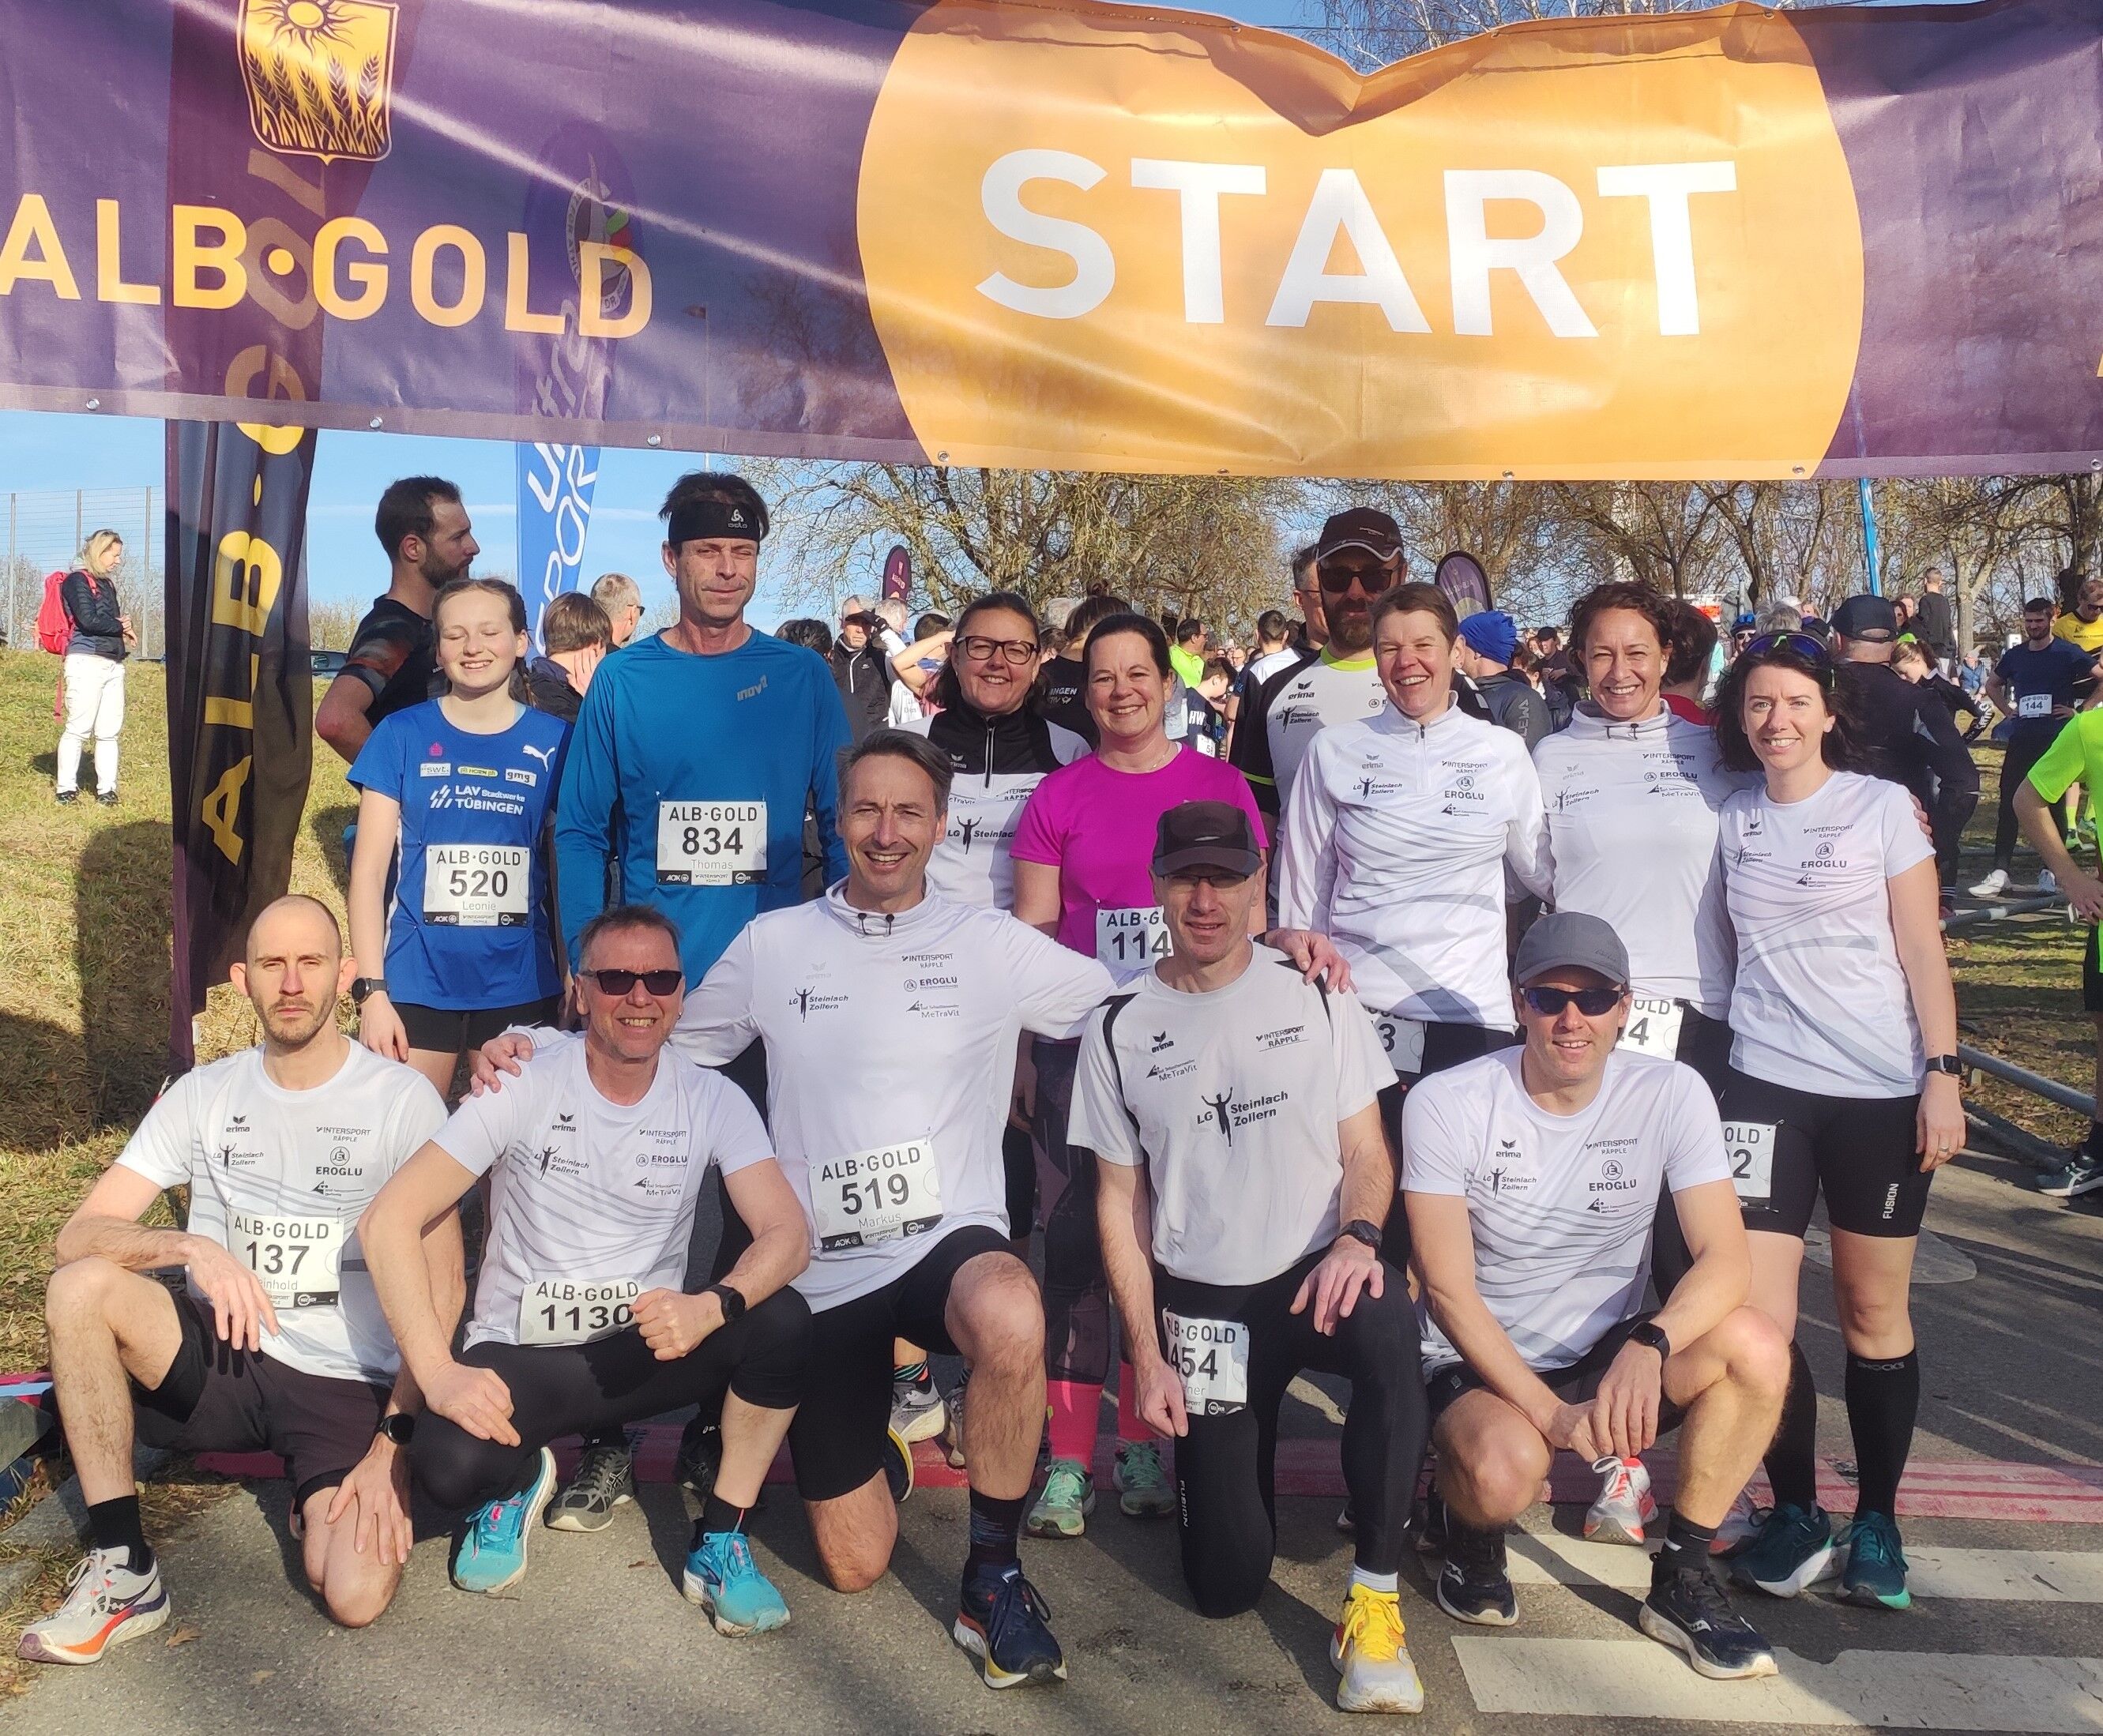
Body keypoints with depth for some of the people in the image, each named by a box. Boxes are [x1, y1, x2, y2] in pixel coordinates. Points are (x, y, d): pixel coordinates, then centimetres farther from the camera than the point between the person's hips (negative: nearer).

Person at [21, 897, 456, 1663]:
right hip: (220, 1359, 3)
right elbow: (77, 1238, -4)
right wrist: (190, 1246, -25)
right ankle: (122, 1569, -13)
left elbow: (441, 1290, -7)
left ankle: (319, 1500, 11)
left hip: (349, 1386, -3)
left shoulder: (403, 1100, -6)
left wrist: (393, 1441, -15)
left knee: (355, 1596, -25)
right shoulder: (204, 1095, 4)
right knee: (80, 1287, -25)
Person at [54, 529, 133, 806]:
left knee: (110, 731, 5)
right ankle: (67, 788, 0)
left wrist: (123, 631, 1)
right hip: (87, 660, -8)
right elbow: (88, 620, -14)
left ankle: (107, 788, 8)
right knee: (78, 728, -6)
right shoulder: (77, 580, -3)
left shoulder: (107, 583, 22)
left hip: (113, 663, 8)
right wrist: (122, 628, 0)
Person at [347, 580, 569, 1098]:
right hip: (417, 983, 0)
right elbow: (368, 871, -1)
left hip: (520, 986, 1)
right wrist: (371, 991, -7)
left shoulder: (554, 742, 2)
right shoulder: (402, 734, 0)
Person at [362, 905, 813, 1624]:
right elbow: (389, 1220, -15)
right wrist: (438, 1373, -25)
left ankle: (719, 1541, -6)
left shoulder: (711, 1100, -6)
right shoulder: (523, 1085, -11)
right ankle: (518, 1481, 7)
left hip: (646, 1350, 1)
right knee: (450, 1465, -32)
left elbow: (787, 1232, -16)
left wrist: (711, 1307, -37)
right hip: (517, 1359, -1)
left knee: (781, 1320, -27)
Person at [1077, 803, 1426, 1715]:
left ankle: (1374, 1597, -20)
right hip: (1203, 1303, 1)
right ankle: (1234, 1442, 31)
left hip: (1316, 1273, 0)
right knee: (1228, 1583, -2)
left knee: (1386, 1323, -38)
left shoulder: (1313, 993, -1)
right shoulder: (1119, 1026, -1)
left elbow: (1367, 1153, 0)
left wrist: (1355, 1237, -22)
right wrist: (1147, 1356, -2)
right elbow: (1119, 1201, 4)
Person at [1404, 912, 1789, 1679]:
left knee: (1756, 1346, -25)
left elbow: (1726, 1258, -15)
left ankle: (1680, 1581, -4)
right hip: (1479, 1362, -3)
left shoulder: (1671, 1093, -8)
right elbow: (1448, 1290, -16)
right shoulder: (1445, 1104, -15)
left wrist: (1648, 1343, -35)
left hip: (1610, 1358, 3)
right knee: (1506, 1470, -35)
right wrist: (1549, 1412, -24)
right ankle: (1472, 1526, 5)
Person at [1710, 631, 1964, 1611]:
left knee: (1874, 1310, 7)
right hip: (1765, 1083, 2)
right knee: (1757, 1318, -6)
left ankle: (1878, 1520, 24)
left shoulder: (1882, 806, 1)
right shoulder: (1730, 818, 7)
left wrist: (1943, 1073, -7)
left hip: (1884, 1088, -1)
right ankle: (1794, 1513, 14)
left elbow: (1922, 949, 0)